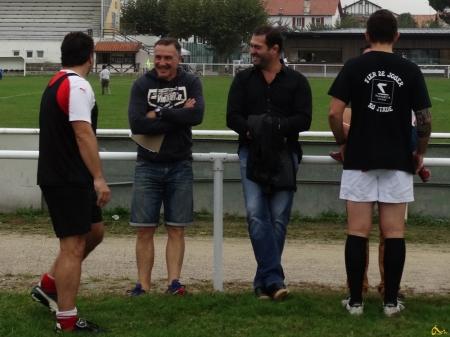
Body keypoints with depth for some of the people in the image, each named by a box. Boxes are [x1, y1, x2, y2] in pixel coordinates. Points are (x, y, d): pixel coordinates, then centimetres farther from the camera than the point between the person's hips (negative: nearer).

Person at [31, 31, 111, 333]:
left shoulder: (57, 84, 15)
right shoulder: (77, 86, -16)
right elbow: (83, 135, -24)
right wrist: (99, 178, -25)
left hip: (63, 175, 10)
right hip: (68, 179, -10)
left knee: (94, 231, 18)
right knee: (74, 246, -5)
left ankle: (49, 286, 22)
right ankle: (67, 321, 0)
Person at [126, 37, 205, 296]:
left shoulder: (191, 83, 2)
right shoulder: (142, 85, 0)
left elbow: (197, 115, -16)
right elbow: (136, 123, -15)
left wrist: (159, 113, -15)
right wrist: (178, 117, -16)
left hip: (180, 166, 0)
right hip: (148, 165, 0)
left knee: (177, 229, 3)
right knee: (145, 230, 1)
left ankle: (174, 282, 5)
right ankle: (143, 285, 5)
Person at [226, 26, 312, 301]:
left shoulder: (297, 81, 6)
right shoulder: (244, 79, 11)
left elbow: (304, 120, -2)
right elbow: (233, 116, 4)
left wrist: (277, 128, -15)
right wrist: (252, 131, -14)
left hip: (284, 154, -1)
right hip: (251, 153, 1)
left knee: (279, 218, -2)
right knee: (256, 214, -13)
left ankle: (263, 281, 9)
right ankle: (274, 279, -14)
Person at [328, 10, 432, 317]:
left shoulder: (354, 67, -2)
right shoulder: (410, 70, 0)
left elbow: (334, 113, -8)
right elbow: (425, 119, -1)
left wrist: (343, 143, 8)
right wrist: (420, 153, 14)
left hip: (360, 159, 0)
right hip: (398, 161, 1)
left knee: (358, 232, 3)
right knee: (394, 233, 5)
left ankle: (356, 301, 5)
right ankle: (391, 301, 8)